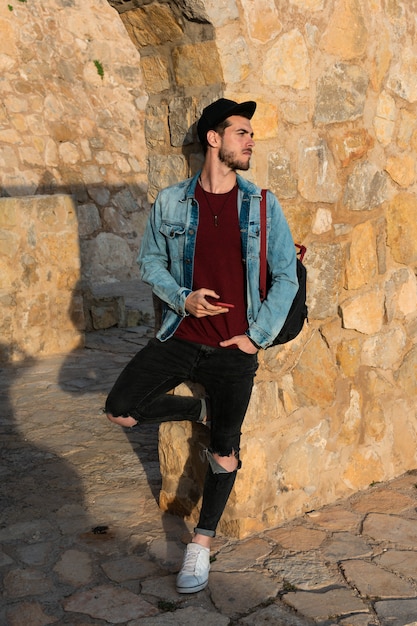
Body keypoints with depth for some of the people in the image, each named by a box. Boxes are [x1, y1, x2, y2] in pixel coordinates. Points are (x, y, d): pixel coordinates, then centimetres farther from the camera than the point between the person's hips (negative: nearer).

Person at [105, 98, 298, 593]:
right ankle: (202, 410, 15)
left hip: (235, 347, -1)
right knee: (120, 410, -11)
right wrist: (182, 297, -9)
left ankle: (201, 544, 24)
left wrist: (257, 335, -6)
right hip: (181, 335, 1)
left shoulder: (262, 206, -2)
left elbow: (286, 277, 0)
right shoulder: (171, 202, 0)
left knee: (224, 451, 4)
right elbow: (149, 261, 8)